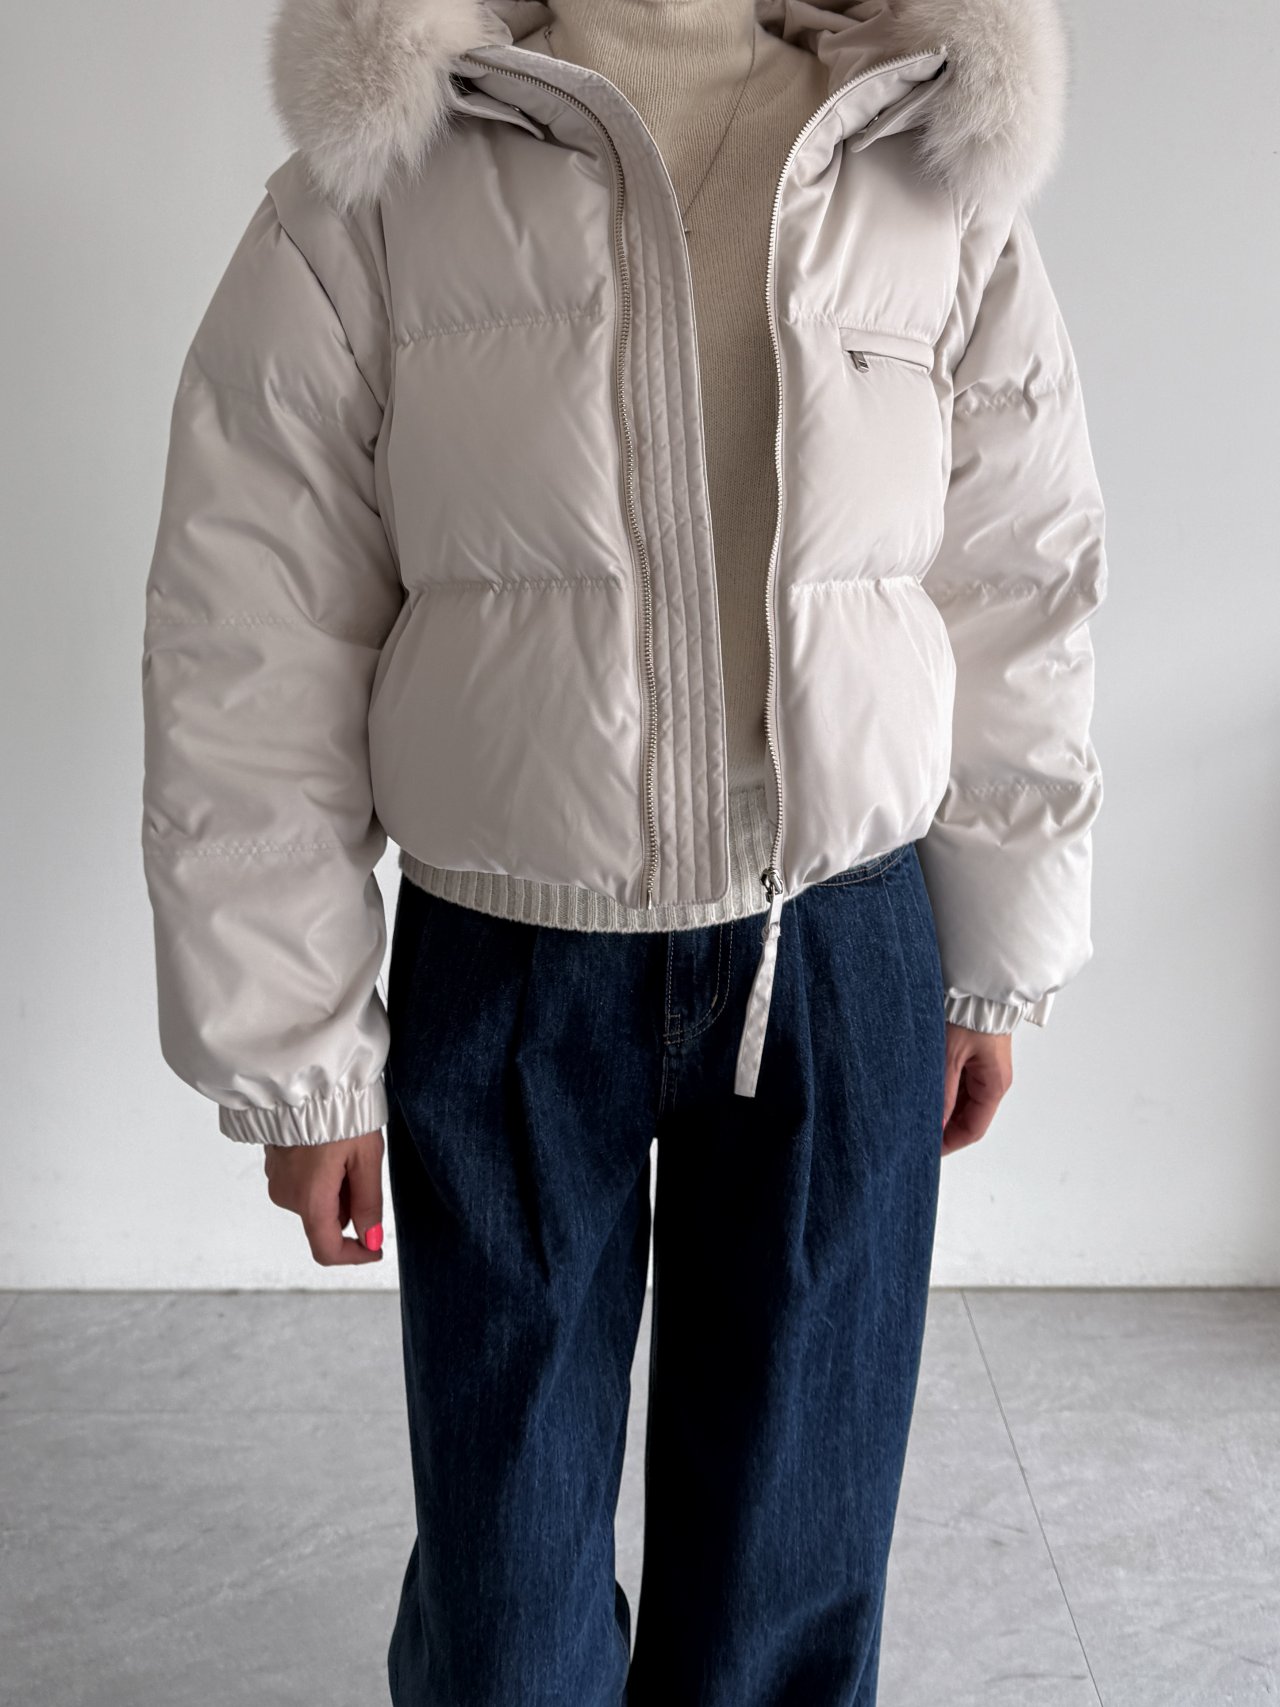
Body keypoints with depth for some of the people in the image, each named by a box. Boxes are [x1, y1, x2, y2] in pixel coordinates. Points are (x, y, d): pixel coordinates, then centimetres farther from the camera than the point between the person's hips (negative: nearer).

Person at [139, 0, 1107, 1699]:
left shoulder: (940, 192, 0)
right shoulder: (364, 204, -6)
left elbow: (1018, 607, 6)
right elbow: (248, 657, -5)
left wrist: (996, 967, 11)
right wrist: (294, 1060, -3)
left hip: (842, 966, 2)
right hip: (502, 982, -1)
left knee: (797, 1528, 16)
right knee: (504, 1537, 15)